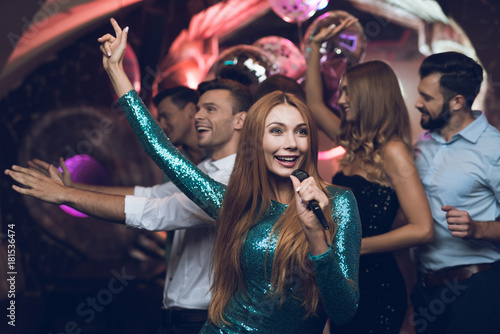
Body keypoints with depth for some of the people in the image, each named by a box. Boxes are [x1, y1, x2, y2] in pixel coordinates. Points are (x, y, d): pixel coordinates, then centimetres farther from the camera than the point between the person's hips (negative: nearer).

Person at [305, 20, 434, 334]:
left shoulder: (392, 151, -15)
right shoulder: (356, 144, 9)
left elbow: (423, 230, -22)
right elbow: (314, 103, 23)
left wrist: (355, 246, -15)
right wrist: (316, 45, 16)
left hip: (377, 287, -8)